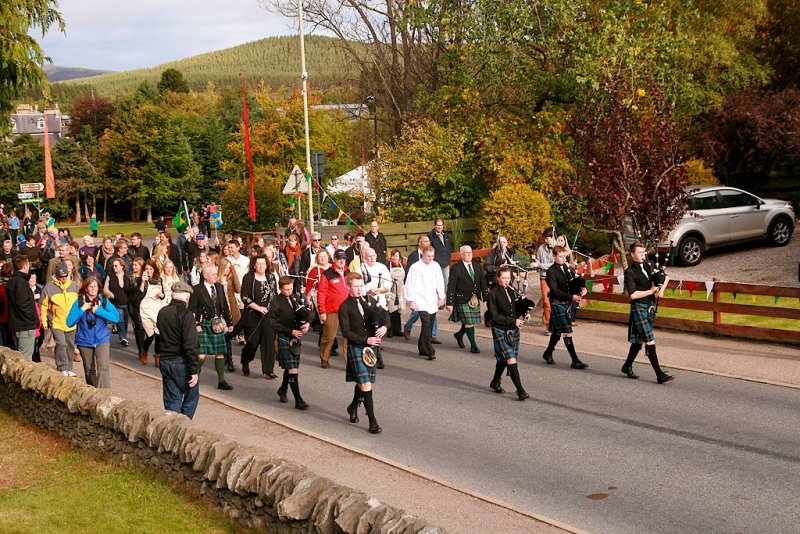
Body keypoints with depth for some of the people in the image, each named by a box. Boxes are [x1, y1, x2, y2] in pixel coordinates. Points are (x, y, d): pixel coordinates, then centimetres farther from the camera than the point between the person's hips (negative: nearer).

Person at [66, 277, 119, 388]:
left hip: (102, 340, -1)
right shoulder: (79, 302, 1)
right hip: (84, 341, 1)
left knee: (103, 367, -16)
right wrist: (81, 310, -14)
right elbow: (69, 322, -4)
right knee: (89, 370, 12)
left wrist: (99, 311, -15)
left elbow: (116, 317, -9)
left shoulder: (103, 301, 1)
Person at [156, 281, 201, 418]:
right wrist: (194, 370, -18)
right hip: (181, 364, -6)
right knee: (192, 396, 10)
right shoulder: (186, 315, -16)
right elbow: (190, 345, -20)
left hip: (164, 362, 7)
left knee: (171, 400, 12)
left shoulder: (162, 312, 7)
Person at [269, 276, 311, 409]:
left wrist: (307, 323, -3)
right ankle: (298, 400, -9)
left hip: (296, 338, 6)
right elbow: (273, 323, -11)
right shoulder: (276, 302, -8)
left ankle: (283, 389, 41)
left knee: (291, 367, 17)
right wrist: (291, 331, -17)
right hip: (284, 338, -6)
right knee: (292, 369, -10)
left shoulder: (294, 299, 9)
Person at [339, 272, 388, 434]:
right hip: (356, 348, -5)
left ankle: (353, 407, 42)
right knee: (365, 383, -12)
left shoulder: (369, 300, 10)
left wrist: (384, 326, -12)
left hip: (371, 347, 5)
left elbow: (384, 316, 12)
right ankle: (372, 420, -10)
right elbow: (346, 332, -10)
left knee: (363, 382, 16)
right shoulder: (345, 307, -5)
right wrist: (366, 340, -17)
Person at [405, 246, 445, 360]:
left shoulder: (436, 266, 10)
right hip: (421, 301, -5)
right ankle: (429, 351, -15)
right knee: (426, 325, -16)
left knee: (429, 326, 6)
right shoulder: (415, 267, -5)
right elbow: (409, 285, -4)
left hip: (433, 301, 5)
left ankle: (422, 348, 19)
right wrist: (411, 301, -6)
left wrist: (441, 297, 17)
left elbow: (440, 282, 20)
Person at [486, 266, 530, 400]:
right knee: (511, 360, -12)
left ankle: (495, 382, 36)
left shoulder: (511, 291, 10)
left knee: (503, 359, 16)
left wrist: (524, 316, 1)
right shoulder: (493, 293, -9)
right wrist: (513, 321, -16)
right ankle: (520, 391, -14)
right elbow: (494, 316, -12)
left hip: (513, 330, 7)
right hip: (500, 330, -6)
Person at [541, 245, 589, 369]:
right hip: (557, 303, -7)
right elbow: (555, 290, -16)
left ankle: (548, 353, 34)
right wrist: (571, 297, -20)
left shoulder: (567, 268, 12)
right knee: (567, 332, -10)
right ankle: (575, 361, -10)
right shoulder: (551, 271, -10)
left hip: (568, 303, 7)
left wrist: (583, 289, -6)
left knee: (557, 331, 16)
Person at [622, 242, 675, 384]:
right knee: (650, 341, -10)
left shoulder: (647, 266, 11)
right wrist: (650, 291, -11)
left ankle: (627, 366, 30)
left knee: (639, 340, 15)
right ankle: (660, 374, -11)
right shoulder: (629, 272, -10)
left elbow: (665, 277, 22)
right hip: (639, 308, -8)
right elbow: (632, 295, -18)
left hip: (649, 307, 8)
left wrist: (661, 289, 3)